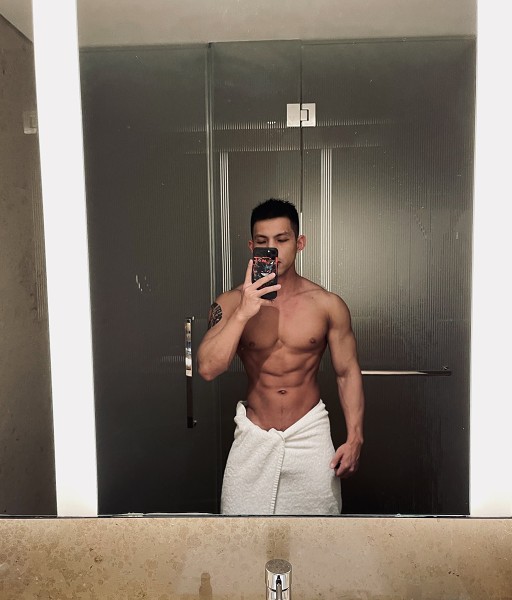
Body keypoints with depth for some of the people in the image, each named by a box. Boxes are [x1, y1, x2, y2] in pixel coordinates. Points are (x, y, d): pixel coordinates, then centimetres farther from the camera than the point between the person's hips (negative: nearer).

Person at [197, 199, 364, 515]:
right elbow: (208, 369, -16)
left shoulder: (328, 305, -7)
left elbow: (348, 373, -1)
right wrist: (243, 313, -25)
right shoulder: (231, 303, -7)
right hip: (254, 438, 0)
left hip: (310, 434, 0)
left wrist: (354, 438, -5)